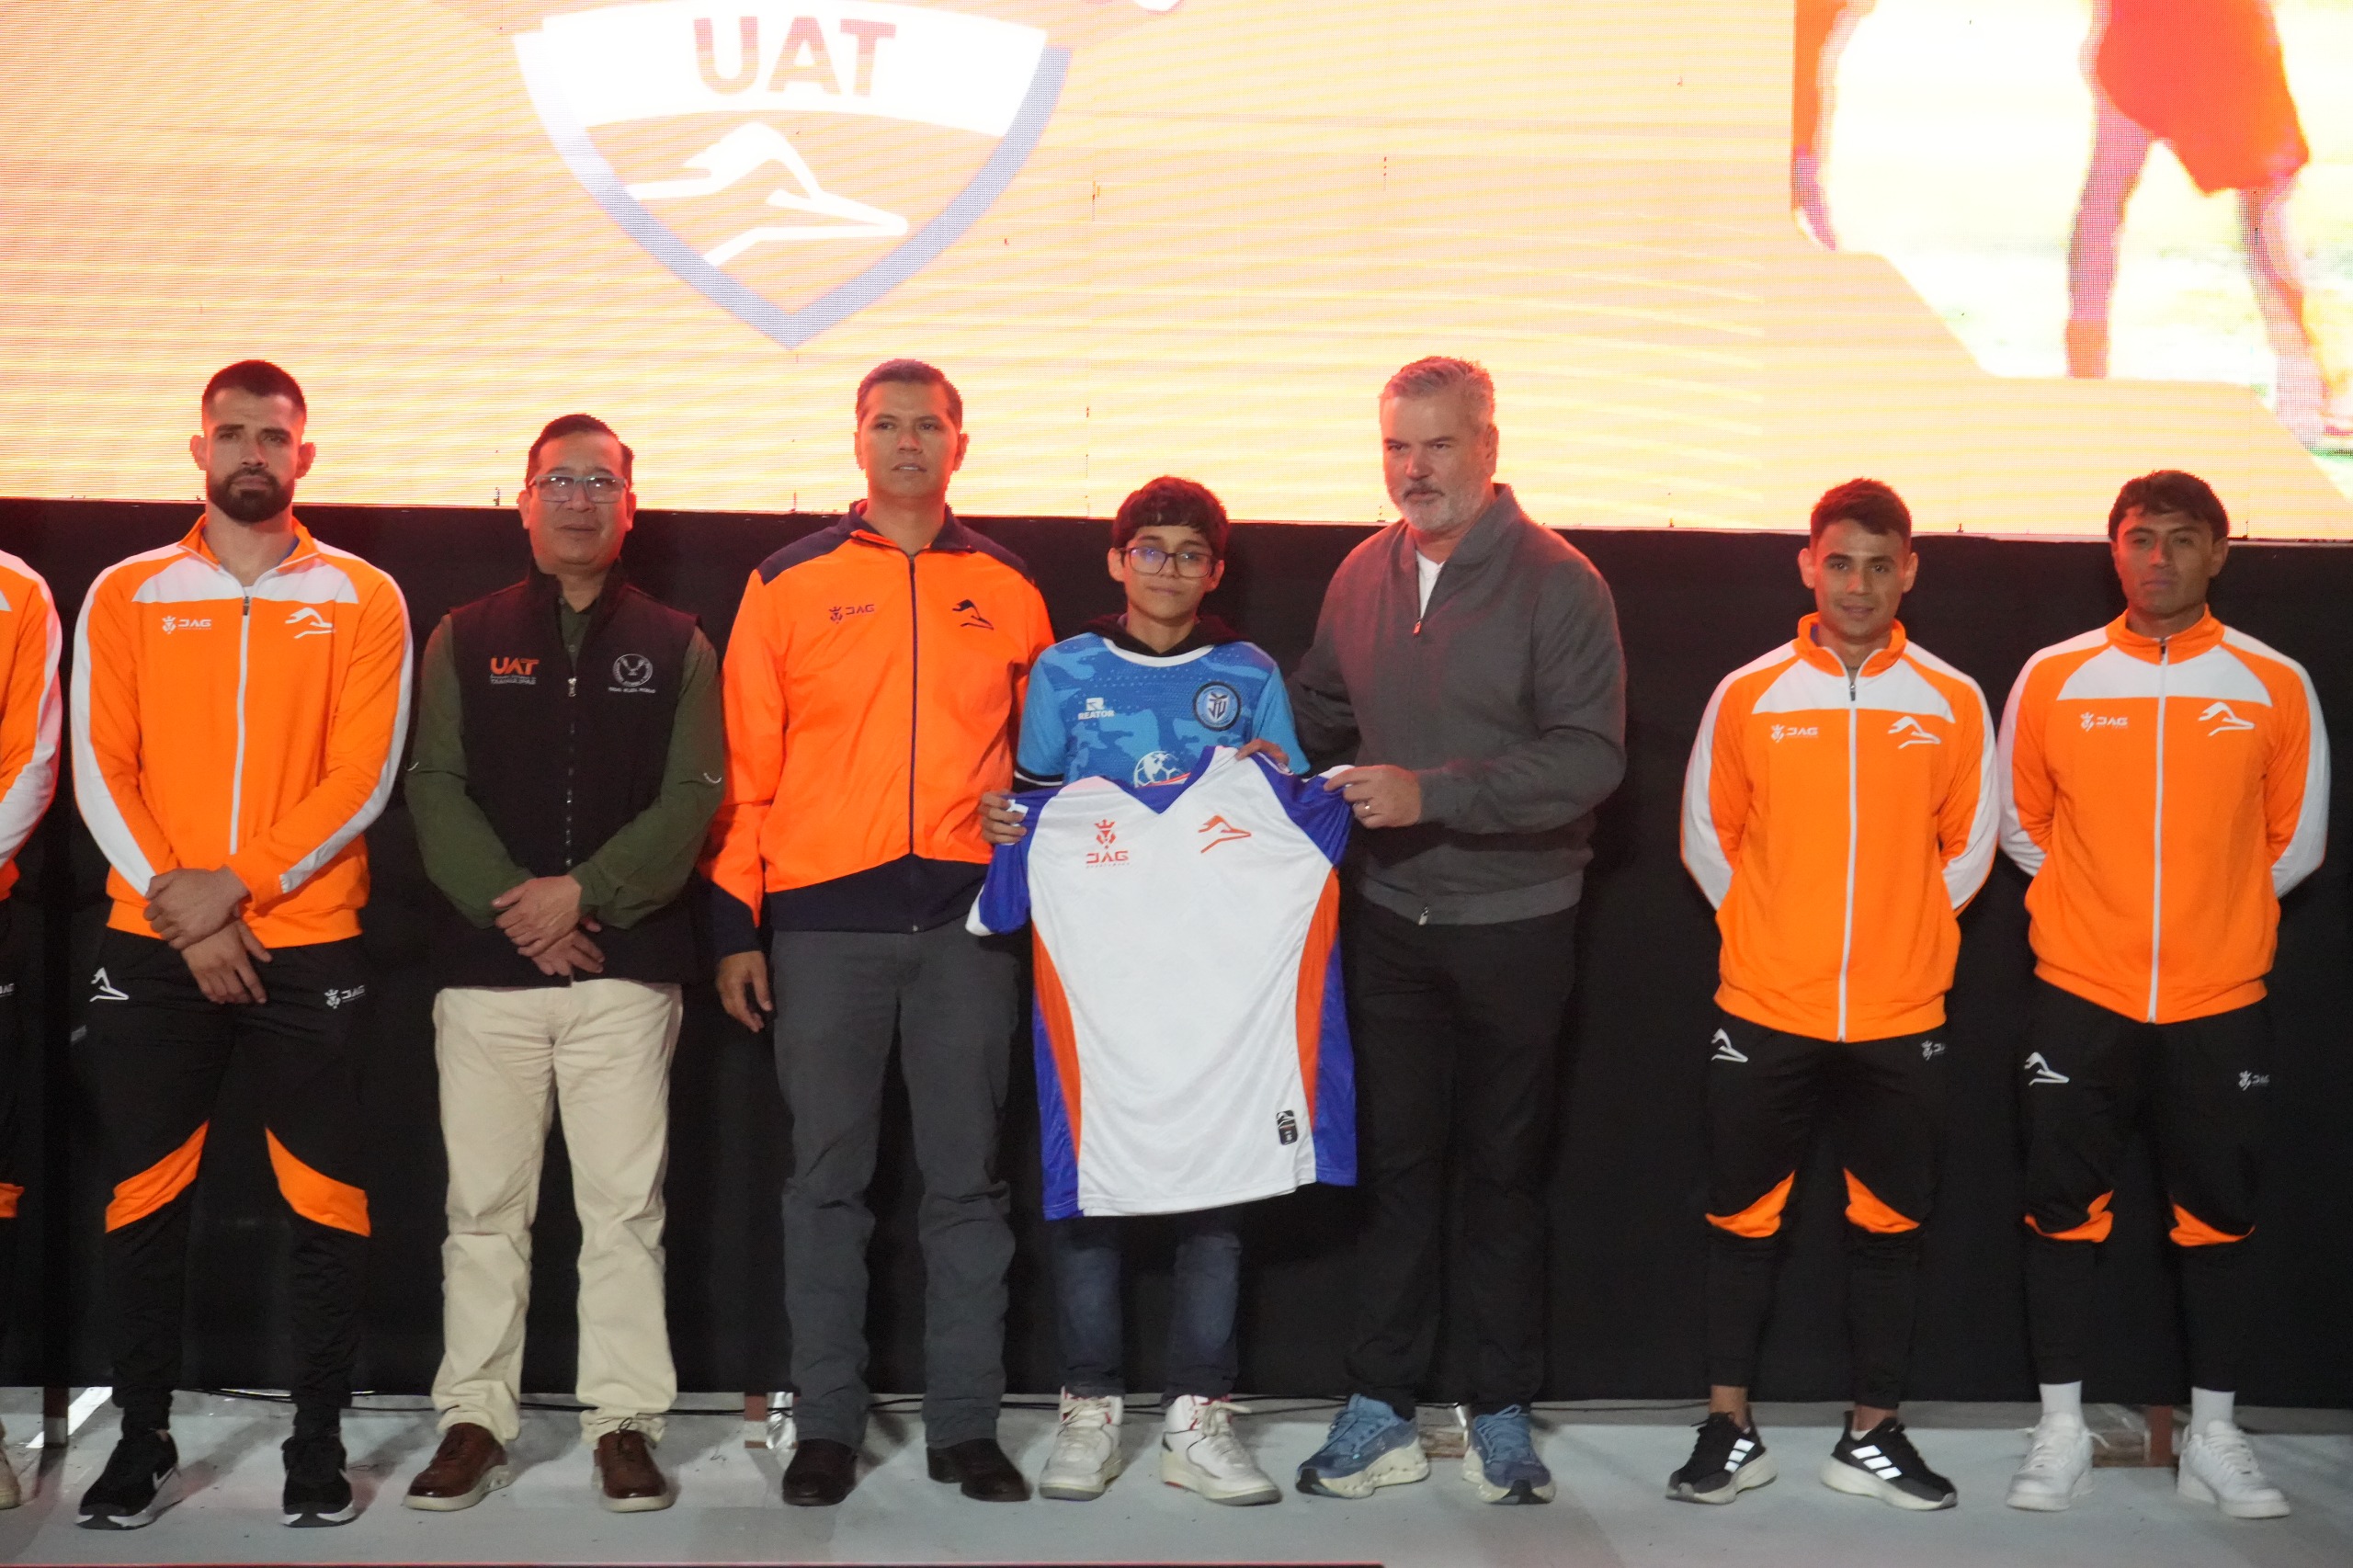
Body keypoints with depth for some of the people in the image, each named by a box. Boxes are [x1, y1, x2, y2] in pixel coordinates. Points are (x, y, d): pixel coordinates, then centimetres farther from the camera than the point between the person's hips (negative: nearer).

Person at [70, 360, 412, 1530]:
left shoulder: (361, 599, 5)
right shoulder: (126, 595, 9)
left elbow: (364, 775, -3)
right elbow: (99, 771, 2)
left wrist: (241, 882, -13)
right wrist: (180, 906, -10)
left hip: (309, 945, -1)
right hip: (152, 945, 1)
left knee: (327, 1204, 0)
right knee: (143, 1202, 4)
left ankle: (319, 1437, 12)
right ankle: (141, 1438, 16)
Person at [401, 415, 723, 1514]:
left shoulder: (675, 647, 9)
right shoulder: (467, 638, 11)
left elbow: (691, 801, -1)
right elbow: (434, 787, 1)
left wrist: (586, 893, -13)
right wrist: (514, 905, -12)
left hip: (627, 968, -1)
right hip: (487, 967, 1)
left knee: (625, 1206, 0)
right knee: (484, 1206, 4)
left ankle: (624, 1420, 7)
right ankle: (474, 1418, 13)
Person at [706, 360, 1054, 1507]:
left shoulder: (1007, 593, 11)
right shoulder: (790, 583, 6)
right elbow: (743, 763, 5)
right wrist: (735, 924, 0)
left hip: (965, 917, 1)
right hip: (824, 918, -1)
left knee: (966, 1177, 4)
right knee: (827, 1177, 4)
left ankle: (966, 1424, 13)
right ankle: (826, 1424, 13)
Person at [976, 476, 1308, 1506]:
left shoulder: (1251, 677, 11)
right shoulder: (1065, 671, 10)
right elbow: (1034, 802, 13)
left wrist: (1276, 776, -8)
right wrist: (1000, 824, -8)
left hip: (1216, 953, 1)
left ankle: (1197, 1418, 6)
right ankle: (1090, 1410, 9)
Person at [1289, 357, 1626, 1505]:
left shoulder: (1557, 583, -11)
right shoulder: (1363, 576, 5)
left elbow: (1590, 755, -19)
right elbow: (1319, 711, 19)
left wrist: (1432, 793, -24)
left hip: (1513, 924, -4)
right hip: (1390, 918, 4)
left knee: (1503, 1173, 8)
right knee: (1393, 1163, 8)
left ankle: (1503, 1414, 20)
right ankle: (1380, 1411, 16)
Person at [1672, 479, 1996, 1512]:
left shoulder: (1953, 704, 2)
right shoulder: (1748, 696, 0)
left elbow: (1969, 846, 10)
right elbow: (1706, 836, 8)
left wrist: (1901, 938, 7)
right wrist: (1773, 934, 6)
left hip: (1901, 1018, 1)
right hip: (1764, 1012, -1)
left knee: (1889, 1223, 7)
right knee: (1744, 1220, 5)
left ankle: (1872, 1435, 19)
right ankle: (1729, 1431, 15)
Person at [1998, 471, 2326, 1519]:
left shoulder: (2275, 687, 1)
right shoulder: (2052, 678, 1)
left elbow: (2296, 841, 9)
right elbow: (2021, 824, 11)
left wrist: (2211, 913, 9)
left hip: (2219, 1001, 0)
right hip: (2079, 996, 0)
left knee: (2217, 1217, 6)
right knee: (2064, 1213, 1)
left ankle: (2214, 1437, 17)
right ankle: (2061, 1432, 11)